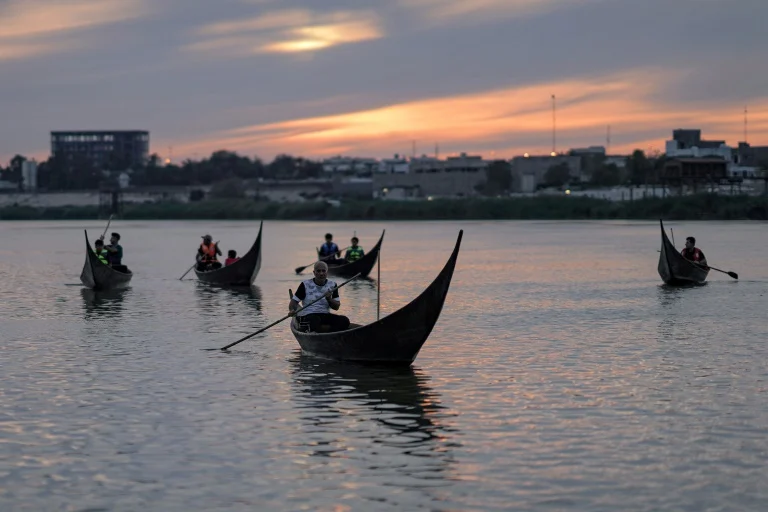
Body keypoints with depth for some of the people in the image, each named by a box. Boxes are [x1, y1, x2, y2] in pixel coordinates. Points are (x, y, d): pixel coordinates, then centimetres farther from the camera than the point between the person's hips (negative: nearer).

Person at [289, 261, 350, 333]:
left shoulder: (332, 286, 12)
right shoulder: (305, 285, 4)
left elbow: (336, 307, 8)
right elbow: (294, 301, 3)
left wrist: (329, 299, -13)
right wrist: (292, 310, -19)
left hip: (326, 316, 4)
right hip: (308, 316, -4)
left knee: (344, 321, -25)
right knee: (315, 321, -41)